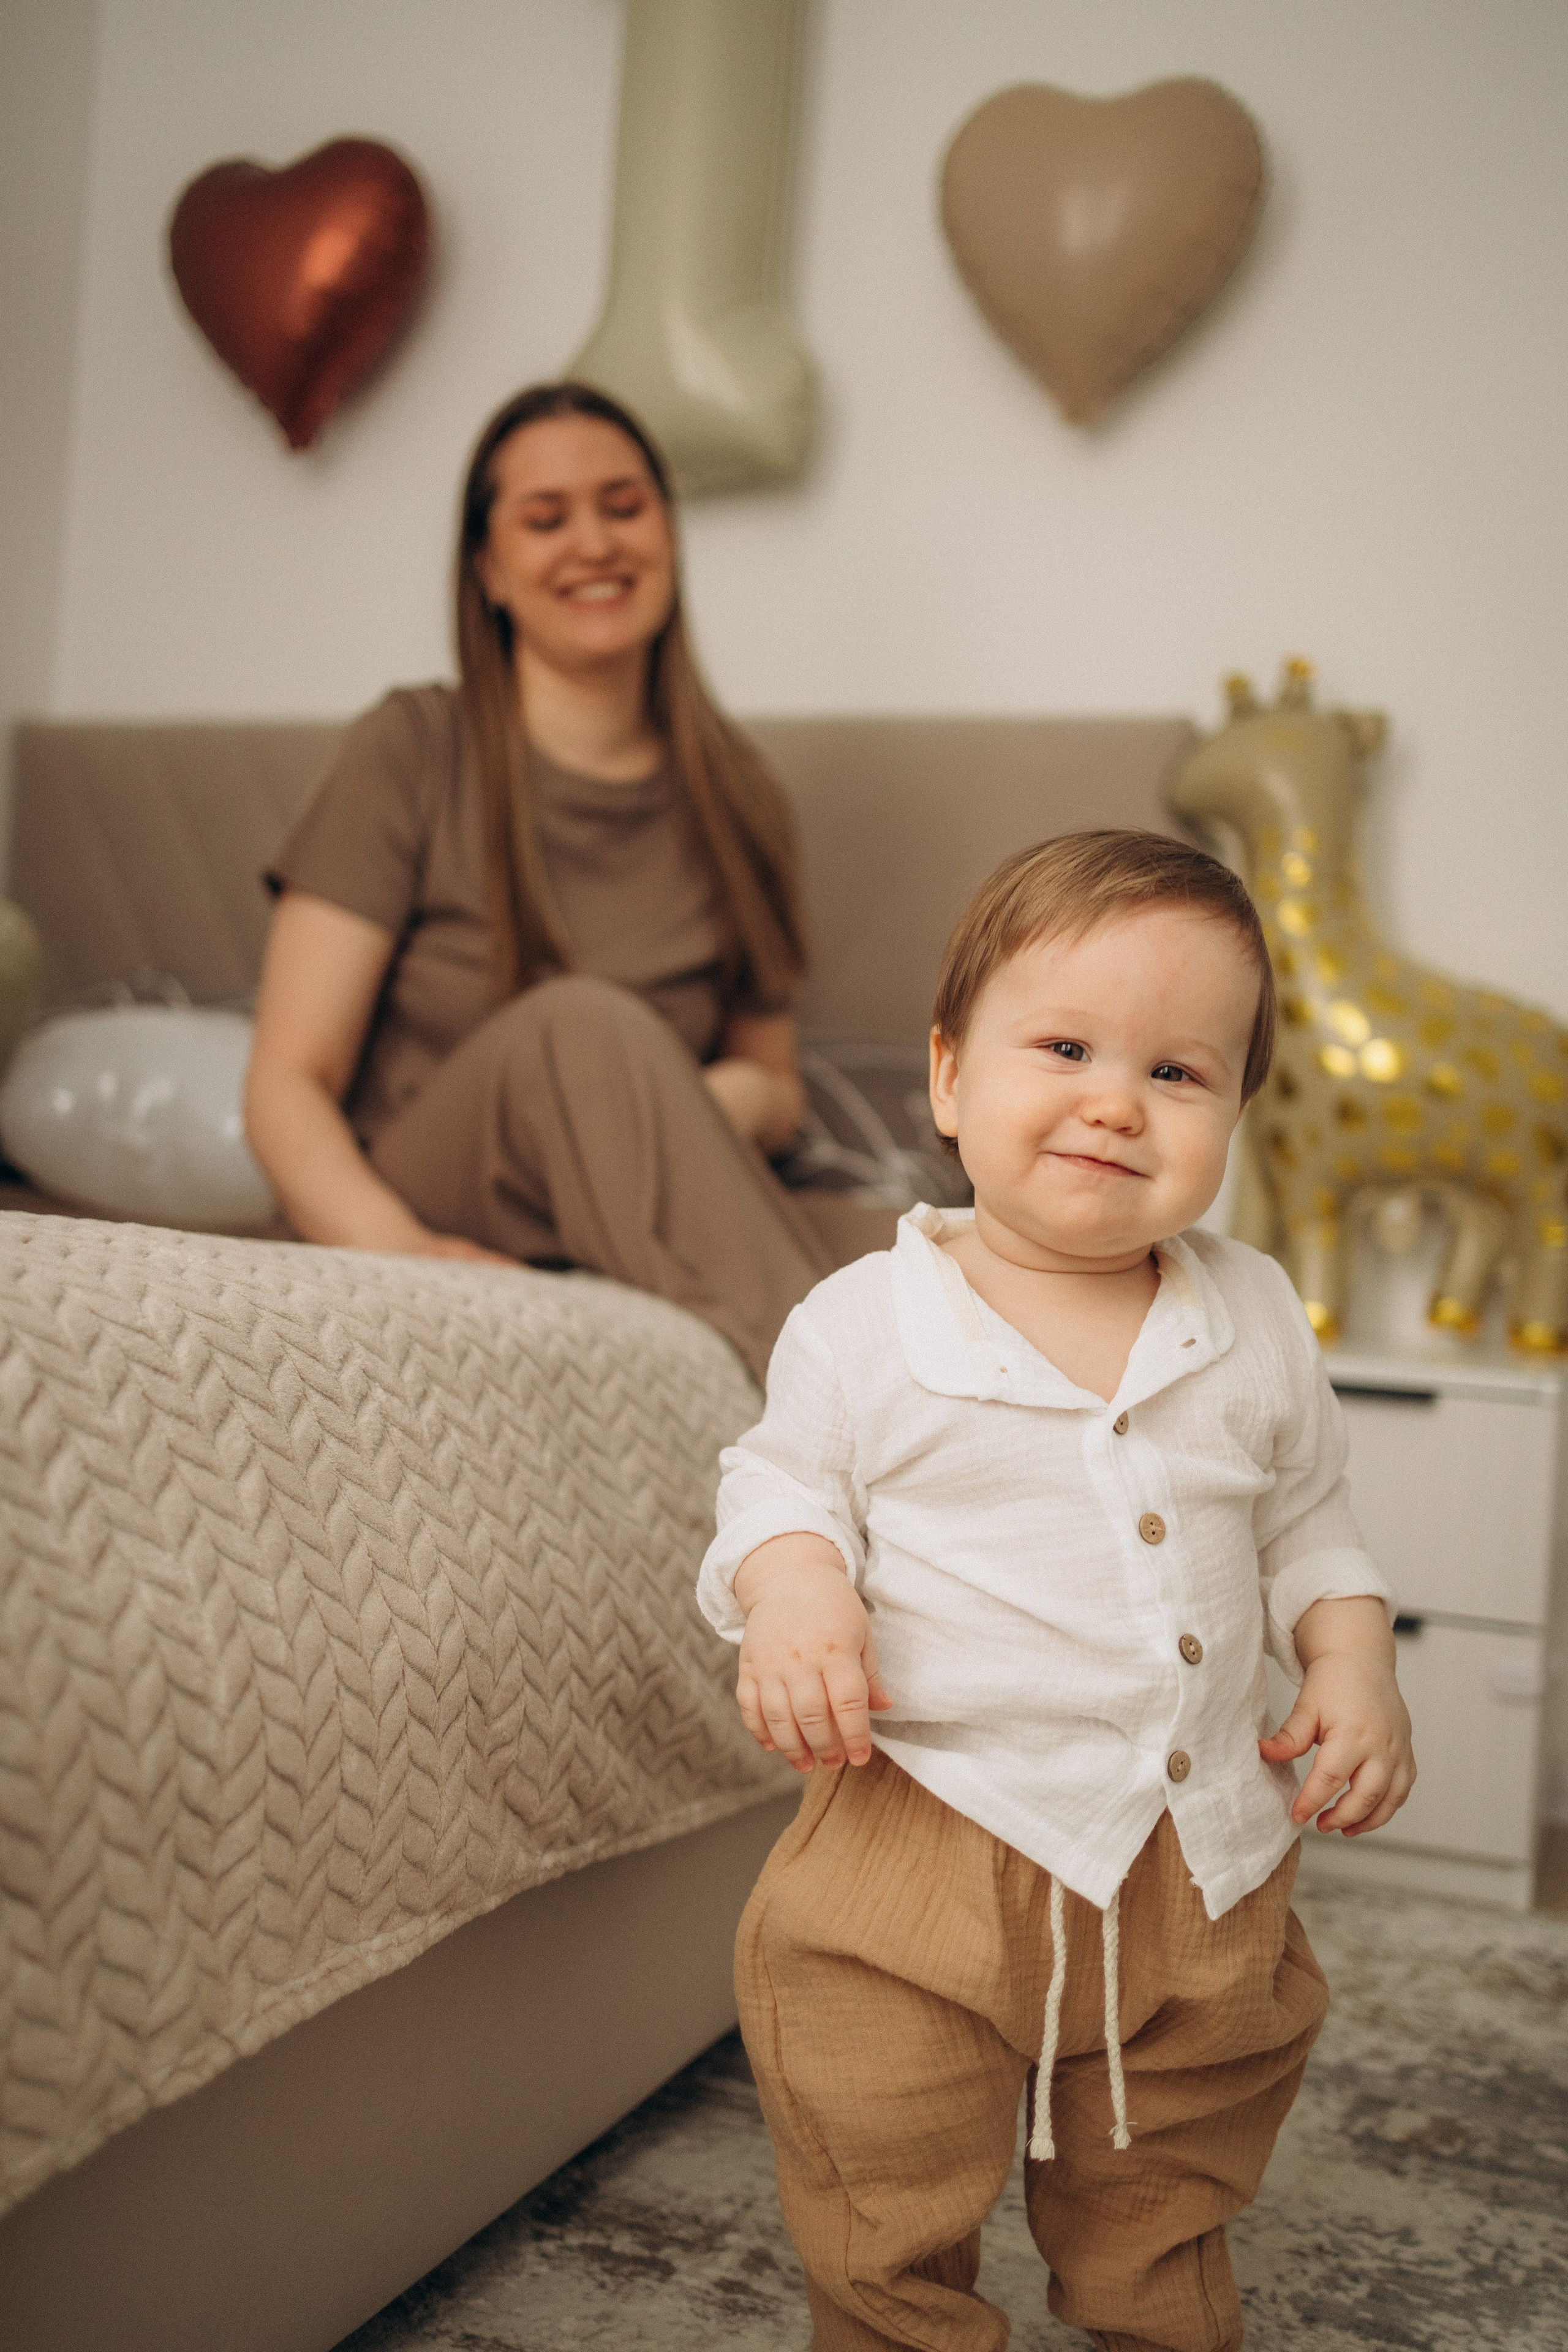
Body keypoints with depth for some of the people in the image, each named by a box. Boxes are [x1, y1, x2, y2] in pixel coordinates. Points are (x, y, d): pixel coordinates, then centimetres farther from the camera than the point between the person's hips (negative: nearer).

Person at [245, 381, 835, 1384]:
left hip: (629, 1265, 3)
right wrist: (398, 1245, -29)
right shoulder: (413, 755, -1)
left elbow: (775, 1084, 20)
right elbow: (288, 1086, -7)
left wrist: (743, 1101, -7)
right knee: (584, 1022, -33)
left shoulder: (734, 797, 10)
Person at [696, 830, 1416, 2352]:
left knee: (1161, 2221, 24)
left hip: (1203, 1866, 3)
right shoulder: (863, 1326, -10)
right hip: (930, 1850, -3)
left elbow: (1304, 1520, 12)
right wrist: (792, 1584, -19)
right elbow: (783, 1481, 1)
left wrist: (1352, 1660, -3)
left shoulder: (1253, 1321, 0)